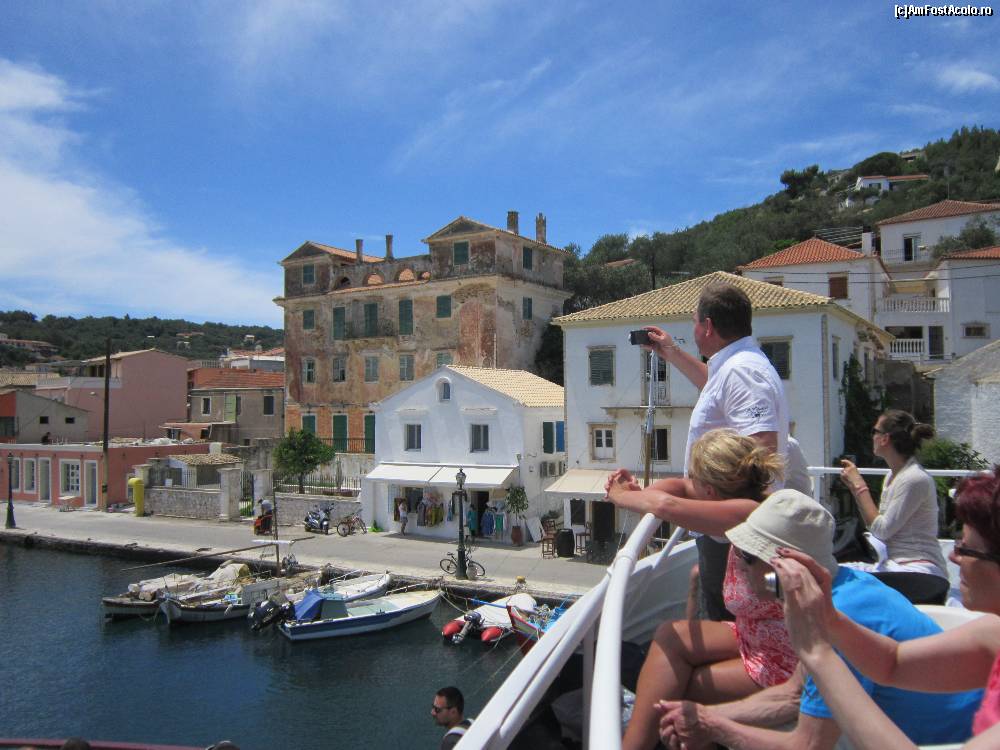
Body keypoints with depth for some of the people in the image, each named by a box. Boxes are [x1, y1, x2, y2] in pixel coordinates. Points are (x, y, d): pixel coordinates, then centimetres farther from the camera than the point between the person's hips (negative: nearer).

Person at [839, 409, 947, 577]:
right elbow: (874, 524, 14)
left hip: (917, 567, -8)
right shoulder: (892, 475, 11)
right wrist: (854, 487, 8)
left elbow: (881, 530, -15)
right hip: (892, 562, 8)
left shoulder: (915, 479, -16)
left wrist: (860, 486, -11)